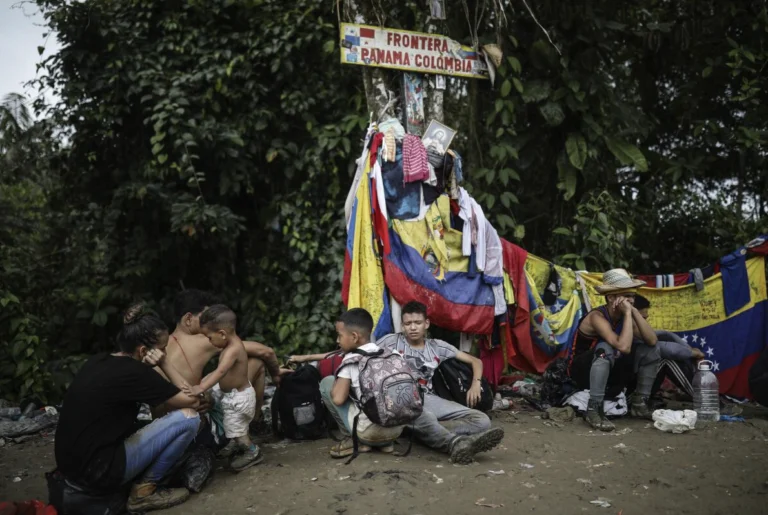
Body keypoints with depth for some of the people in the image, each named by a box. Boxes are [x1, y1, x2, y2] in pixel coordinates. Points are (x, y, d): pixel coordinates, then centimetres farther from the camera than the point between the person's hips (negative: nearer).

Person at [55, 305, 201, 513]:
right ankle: (144, 490, 3)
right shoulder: (134, 372, -18)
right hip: (97, 470, -9)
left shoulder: (99, 361, 7)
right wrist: (165, 363, -5)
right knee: (188, 418, -11)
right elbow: (192, 401, -8)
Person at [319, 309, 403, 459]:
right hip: (397, 428, 6)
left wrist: (338, 382, 10)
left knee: (327, 383, 8)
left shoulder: (351, 360, -7)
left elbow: (338, 399, -13)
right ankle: (385, 442, 18)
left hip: (370, 432, -6)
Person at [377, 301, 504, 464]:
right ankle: (457, 443, -67)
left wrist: (476, 384, 2)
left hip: (428, 398, 5)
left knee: (481, 420, -17)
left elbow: (475, 361, 23)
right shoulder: (391, 341, 14)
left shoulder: (437, 346, 21)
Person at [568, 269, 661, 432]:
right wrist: (628, 313, -33)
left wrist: (635, 312, -21)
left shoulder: (625, 316, -4)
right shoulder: (597, 317, -27)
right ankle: (594, 410, -31)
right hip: (583, 371, -7)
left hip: (608, 370, 7)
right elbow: (624, 347, -40)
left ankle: (639, 403, 4)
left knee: (650, 350, -4)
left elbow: (652, 341, -15)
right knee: (605, 349, -38)